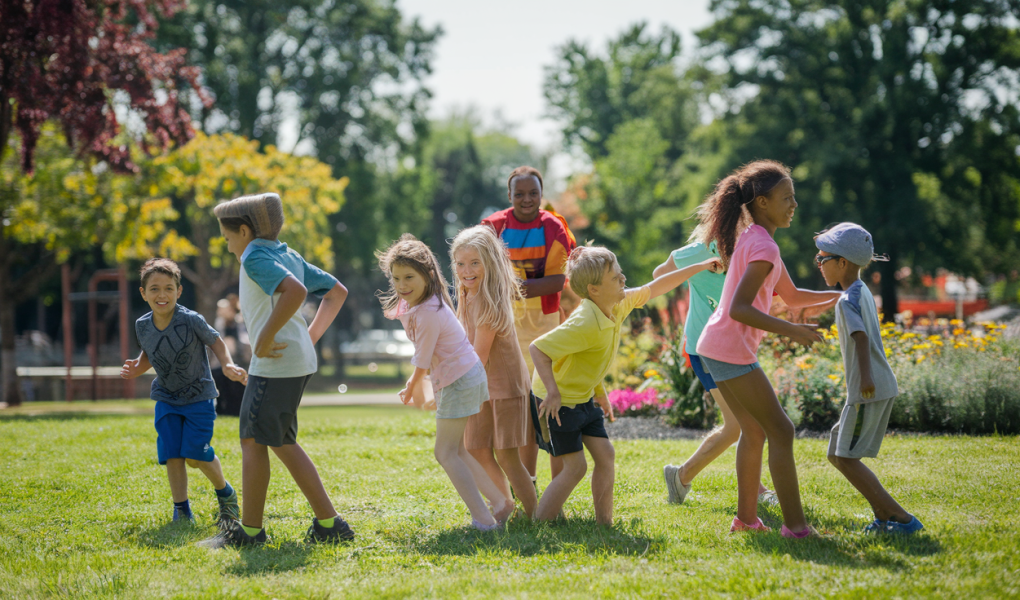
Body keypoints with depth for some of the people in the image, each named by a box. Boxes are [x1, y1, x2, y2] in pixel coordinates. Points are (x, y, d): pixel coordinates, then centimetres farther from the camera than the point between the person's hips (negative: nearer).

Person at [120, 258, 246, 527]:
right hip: (167, 398, 4)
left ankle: (225, 494, 18)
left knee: (196, 455, -9)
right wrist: (137, 368, -8)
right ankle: (182, 510, 7)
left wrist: (228, 365, -20)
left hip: (198, 396, -4)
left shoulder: (191, 320, -21)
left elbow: (215, 341, -5)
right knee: (172, 456, -7)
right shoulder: (143, 326, -7)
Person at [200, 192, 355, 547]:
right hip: (299, 360, 10)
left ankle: (250, 530, 4)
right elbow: (337, 292, 22)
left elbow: (295, 291, -29)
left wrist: (265, 339, -22)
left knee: (253, 441, -1)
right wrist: (310, 336, 17)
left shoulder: (255, 257, -10)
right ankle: (329, 524, 14)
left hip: (275, 363, -10)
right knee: (281, 442, 15)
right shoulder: (288, 256, 17)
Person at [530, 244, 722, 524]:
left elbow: (654, 288, 10)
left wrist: (699, 268, 12)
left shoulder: (619, 304, -5)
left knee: (605, 456, 4)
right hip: (558, 401, -9)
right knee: (575, 466, -9)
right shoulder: (585, 325, -32)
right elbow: (538, 348, -33)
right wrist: (553, 392, -37)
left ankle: (604, 523, 13)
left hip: (584, 397, 9)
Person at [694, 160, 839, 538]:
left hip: (716, 350, 10)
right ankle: (795, 525, -7)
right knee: (781, 431, -7)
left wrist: (839, 296, 13)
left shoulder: (754, 240, 15)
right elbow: (739, 309, -25)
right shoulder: (764, 248, -17)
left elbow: (792, 296, 23)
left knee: (754, 430, 19)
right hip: (731, 351, -10)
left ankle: (746, 517, 24)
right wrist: (790, 331, -28)